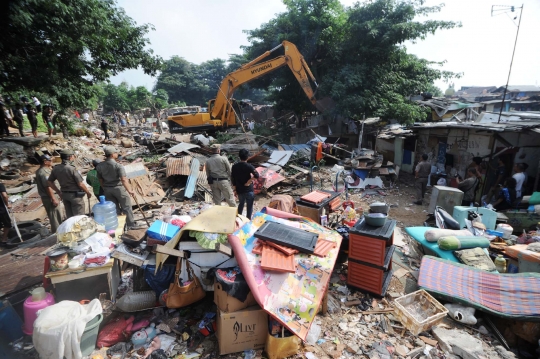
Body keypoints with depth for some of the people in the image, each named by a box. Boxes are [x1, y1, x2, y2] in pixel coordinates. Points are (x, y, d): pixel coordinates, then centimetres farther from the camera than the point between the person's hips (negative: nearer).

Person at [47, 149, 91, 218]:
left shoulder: (56, 168, -1)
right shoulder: (72, 168, -21)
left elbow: (49, 182, 8)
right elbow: (80, 184, -18)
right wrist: (88, 192, -4)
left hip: (64, 194, 7)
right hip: (75, 195, -7)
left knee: (69, 216, 17)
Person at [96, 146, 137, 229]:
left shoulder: (99, 166, -2)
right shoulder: (118, 165, -19)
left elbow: (100, 180, 7)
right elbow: (124, 180, -27)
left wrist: (105, 190, 19)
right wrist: (130, 191, -28)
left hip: (107, 189, 5)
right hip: (119, 188, -5)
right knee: (127, 208, 8)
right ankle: (131, 226, 14)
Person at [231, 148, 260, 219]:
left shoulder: (234, 166, 0)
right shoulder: (249, 166, -13)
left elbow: (232, 179, 3)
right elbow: (257, 175, -27)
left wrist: (235, 189, 11)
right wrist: (249, 181, -15)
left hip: (239, 190, 5)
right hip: (249, 189, -5)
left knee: (241, 204, 23)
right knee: (249, 205, 8)